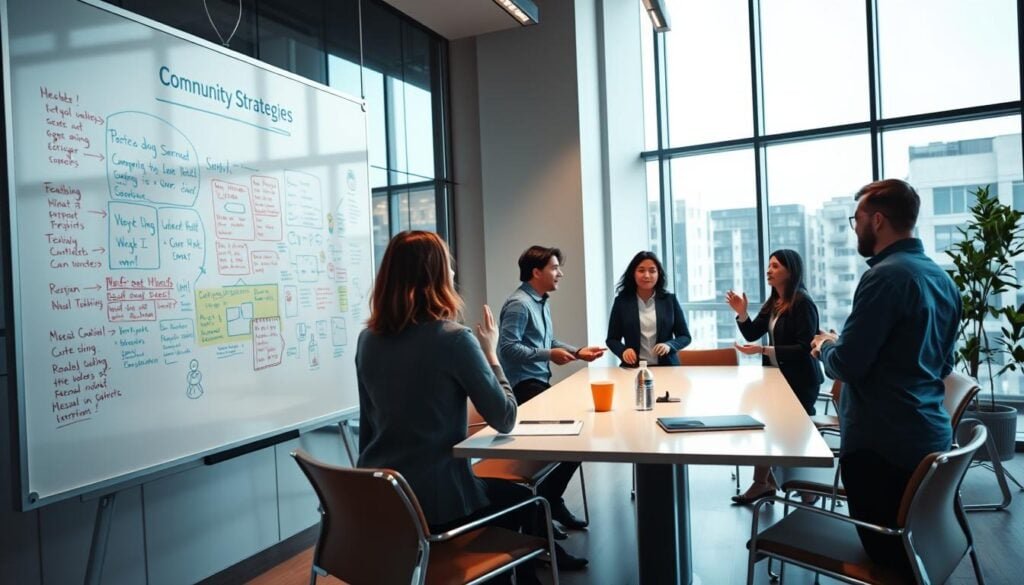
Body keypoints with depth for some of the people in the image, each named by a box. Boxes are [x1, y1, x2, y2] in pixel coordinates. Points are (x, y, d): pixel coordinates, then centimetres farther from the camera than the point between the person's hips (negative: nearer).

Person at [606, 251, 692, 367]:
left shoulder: (670, 300, 7)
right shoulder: (621, 301, 5)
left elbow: (685, 336, 9)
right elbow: (612, 339, 8)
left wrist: (669, 345, -11)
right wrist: (623, 350, -13)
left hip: (666, 367, 0)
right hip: (634, 368, 0)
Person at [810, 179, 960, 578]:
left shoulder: (886, 275, -18)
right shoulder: (943, 277, 11)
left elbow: (846, 365, -21)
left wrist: (826, 346, 1)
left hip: (882, 443, -9)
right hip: (931, 437, 9)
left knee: (889, 557, 2)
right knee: (913, 552, 21)